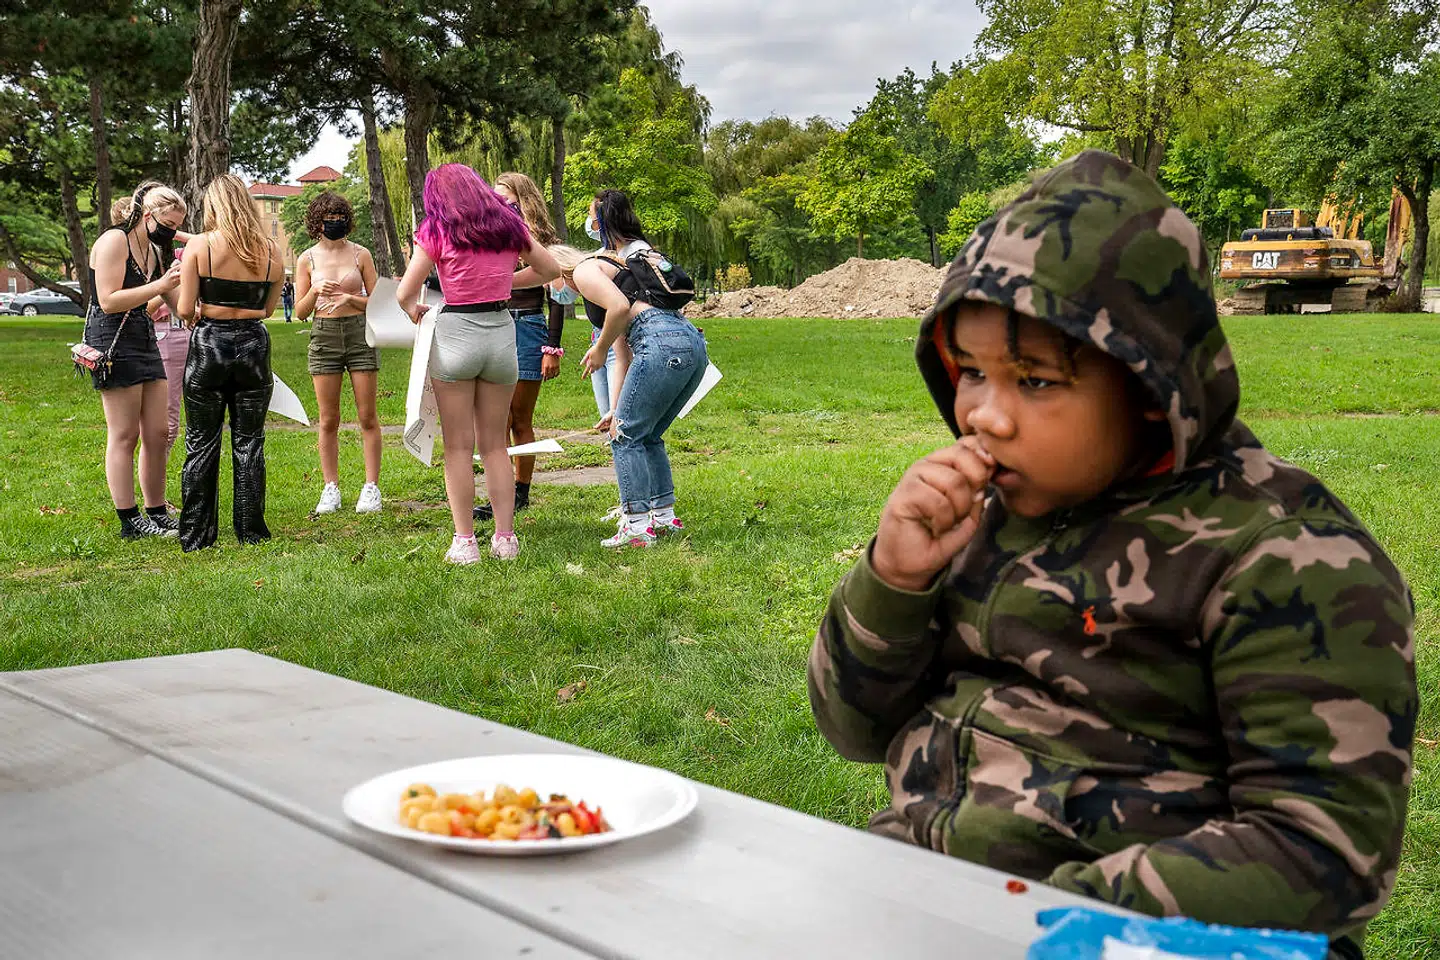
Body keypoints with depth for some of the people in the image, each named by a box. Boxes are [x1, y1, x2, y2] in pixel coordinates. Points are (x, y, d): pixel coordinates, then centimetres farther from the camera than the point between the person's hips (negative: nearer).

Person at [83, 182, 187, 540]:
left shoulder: (156, 251, 16)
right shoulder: (114, 241, -10)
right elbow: (109, 301, -19)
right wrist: (160, 286, -22)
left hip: (144, 342, 9)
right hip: (113, 343, -9)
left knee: (157, 434, 7)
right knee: (124, 436, -5)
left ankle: (157, 513, 15)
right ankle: (129, 522, -1)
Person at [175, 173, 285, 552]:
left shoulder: (199, 245, -8)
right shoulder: (271, 251, 1)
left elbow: (184, 309, -9)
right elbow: (268, 308, 9)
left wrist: (199, 312, 12)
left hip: (209, 345, -2)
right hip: (253, 344, 2)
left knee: (201, 445, 7)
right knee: (249, 443, 10)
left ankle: (196, 536, 11)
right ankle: (251, 531, 13)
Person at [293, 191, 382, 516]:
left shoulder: (360, 254, 3)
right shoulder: (307, 259, 5)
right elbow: (300, 310, 5)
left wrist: (350, 298, -14)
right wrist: (315, 292, -14)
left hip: (360, 333, -1)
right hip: (324, 334, 1)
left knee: (367, 416, 0)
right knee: (328, 420, 4)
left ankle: (371, 487, 6)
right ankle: (331, 489, 12)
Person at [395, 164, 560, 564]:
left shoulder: (436, 230, -4)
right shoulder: (508, 225, 6)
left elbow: (404, 293, -7)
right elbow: (550, 270, 15)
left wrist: (415, 311, 14)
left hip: (455, 333, -3)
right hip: (501, 333, 3)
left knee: (458, 447, 4)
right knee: (495, 444, 13)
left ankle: (465, 542, 3)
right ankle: (505, 538, 11)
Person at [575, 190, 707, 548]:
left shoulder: (585, 271, 10)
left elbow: (620, 307, -13)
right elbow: (624, 350, 34)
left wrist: (599, 349, 2)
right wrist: (618, 409, 34)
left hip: (663, 342, -9)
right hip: (693, 342, 9)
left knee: (626, 436, 2)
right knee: (648, 435, 21)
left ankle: (636, 526, 0)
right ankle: (664, 515, 22)